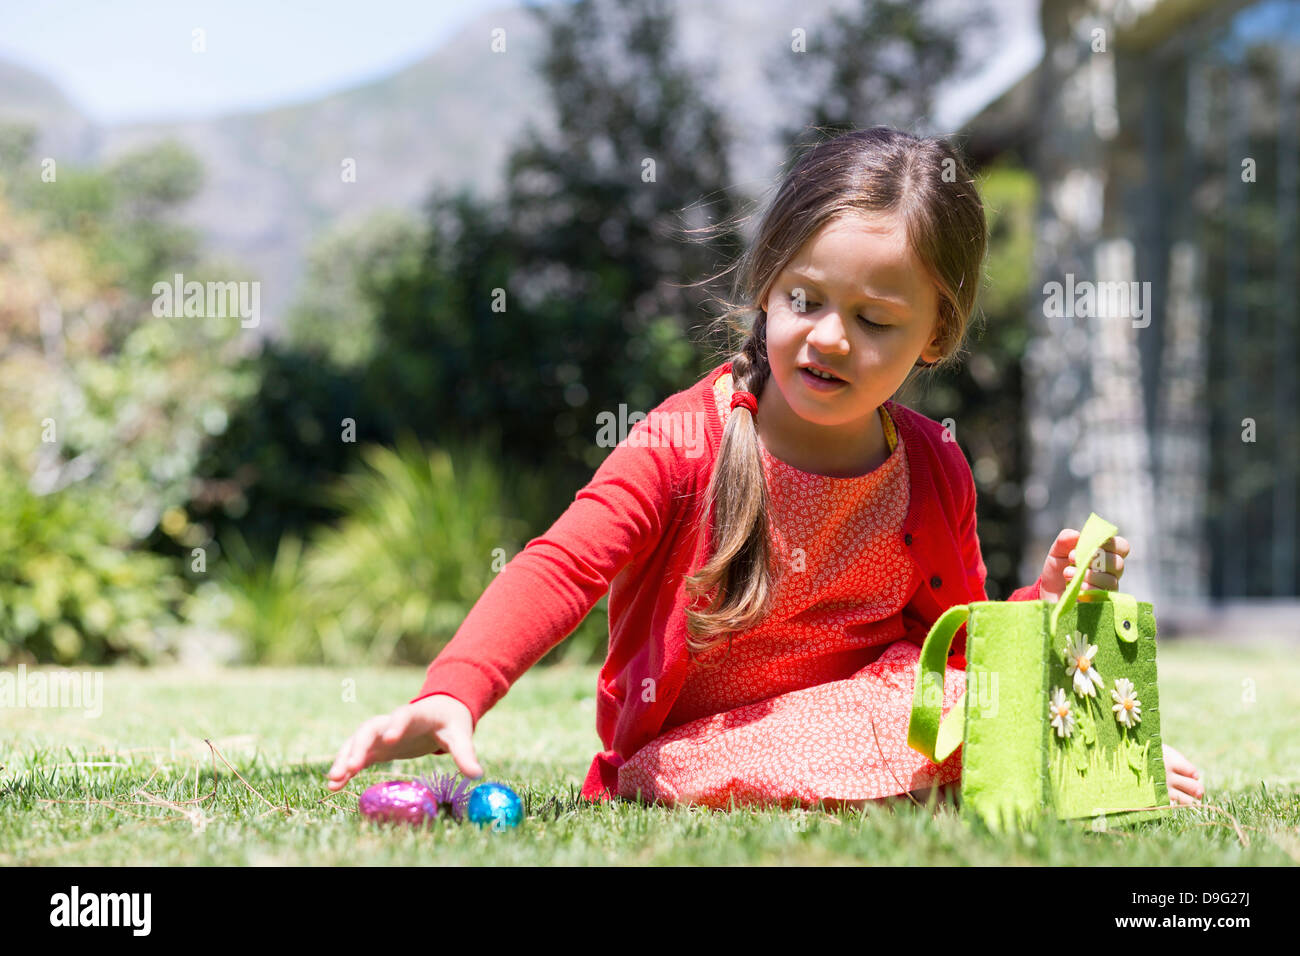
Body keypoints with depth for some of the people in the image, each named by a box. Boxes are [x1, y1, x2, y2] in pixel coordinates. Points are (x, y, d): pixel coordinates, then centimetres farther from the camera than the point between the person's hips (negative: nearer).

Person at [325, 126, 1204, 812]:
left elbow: (955, 640, 12)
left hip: (873, 708, 5)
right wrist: (453, 695, -40)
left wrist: (1048, 600, -8)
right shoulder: (686, 442, -14)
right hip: (689, 751, -5)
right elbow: (559, 571, -24)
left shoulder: (935, 470, 0)